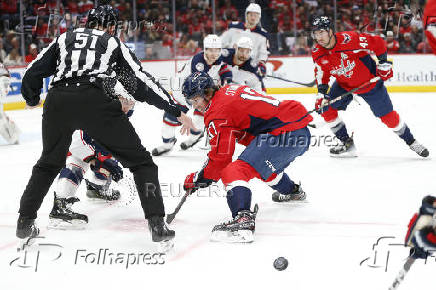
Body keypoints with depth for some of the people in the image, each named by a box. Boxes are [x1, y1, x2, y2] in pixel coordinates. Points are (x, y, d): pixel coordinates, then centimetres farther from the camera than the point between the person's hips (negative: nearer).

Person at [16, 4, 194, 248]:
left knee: (49, 163, 28)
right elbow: (142, 81, 16)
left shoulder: (64, 39, 29)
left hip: (58, 101, 3)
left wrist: (32, 99, 46)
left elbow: (33, 74, 25)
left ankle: (25, 223, 21)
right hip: (96, 101, -3)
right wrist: (177, 111, 19)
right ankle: (157, 224, -2)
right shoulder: (114, 43, 23)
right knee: (140, 161, 9)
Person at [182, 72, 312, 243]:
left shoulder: (218, 112, -8)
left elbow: (221, 157, -10)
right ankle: (292, 191, 62)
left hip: (284, 135, -10)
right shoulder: (231, 90, 19)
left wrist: (198, 179, 0)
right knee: (265, 165, 37)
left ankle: (243, 219, -40)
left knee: (235, 171, -18)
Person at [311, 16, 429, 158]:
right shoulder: (317, 53, -16)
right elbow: (321, 73, 1)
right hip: (344, 85, 5)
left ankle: (411, 142, 19)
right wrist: (321, 92, -10)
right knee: (326, 108, -7)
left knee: (388, 116, -1)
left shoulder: (349, 39, -33)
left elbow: (377, 42, -23)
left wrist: (383, 63, -18)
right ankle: (346, 143, 6)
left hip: (369, 81, -5)